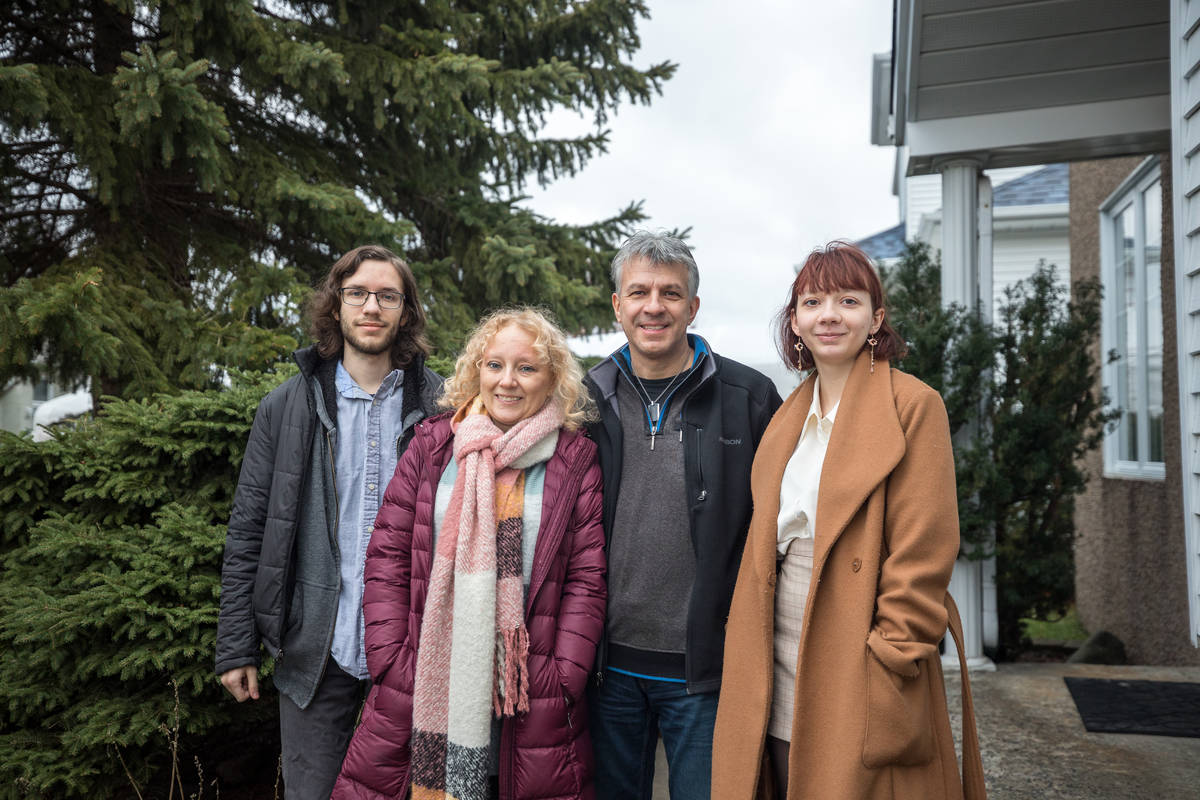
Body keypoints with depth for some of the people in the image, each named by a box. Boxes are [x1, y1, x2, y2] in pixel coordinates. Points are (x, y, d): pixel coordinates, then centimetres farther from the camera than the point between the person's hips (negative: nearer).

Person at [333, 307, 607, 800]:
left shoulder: (576, 459, 2)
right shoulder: (432, 444, 6)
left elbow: (587, 576, -1)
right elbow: (387, 553, 5)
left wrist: (564, 676, -8)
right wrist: (390, 658, -3)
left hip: (529, 698, -1)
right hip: (423, 687, 1)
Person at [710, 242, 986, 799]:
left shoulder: (912, 407, -7)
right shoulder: (787, 418, 12)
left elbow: (923, 555, -11)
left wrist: (889, 664, -15)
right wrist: (748, 652, 9)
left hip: (858, 679, -5)